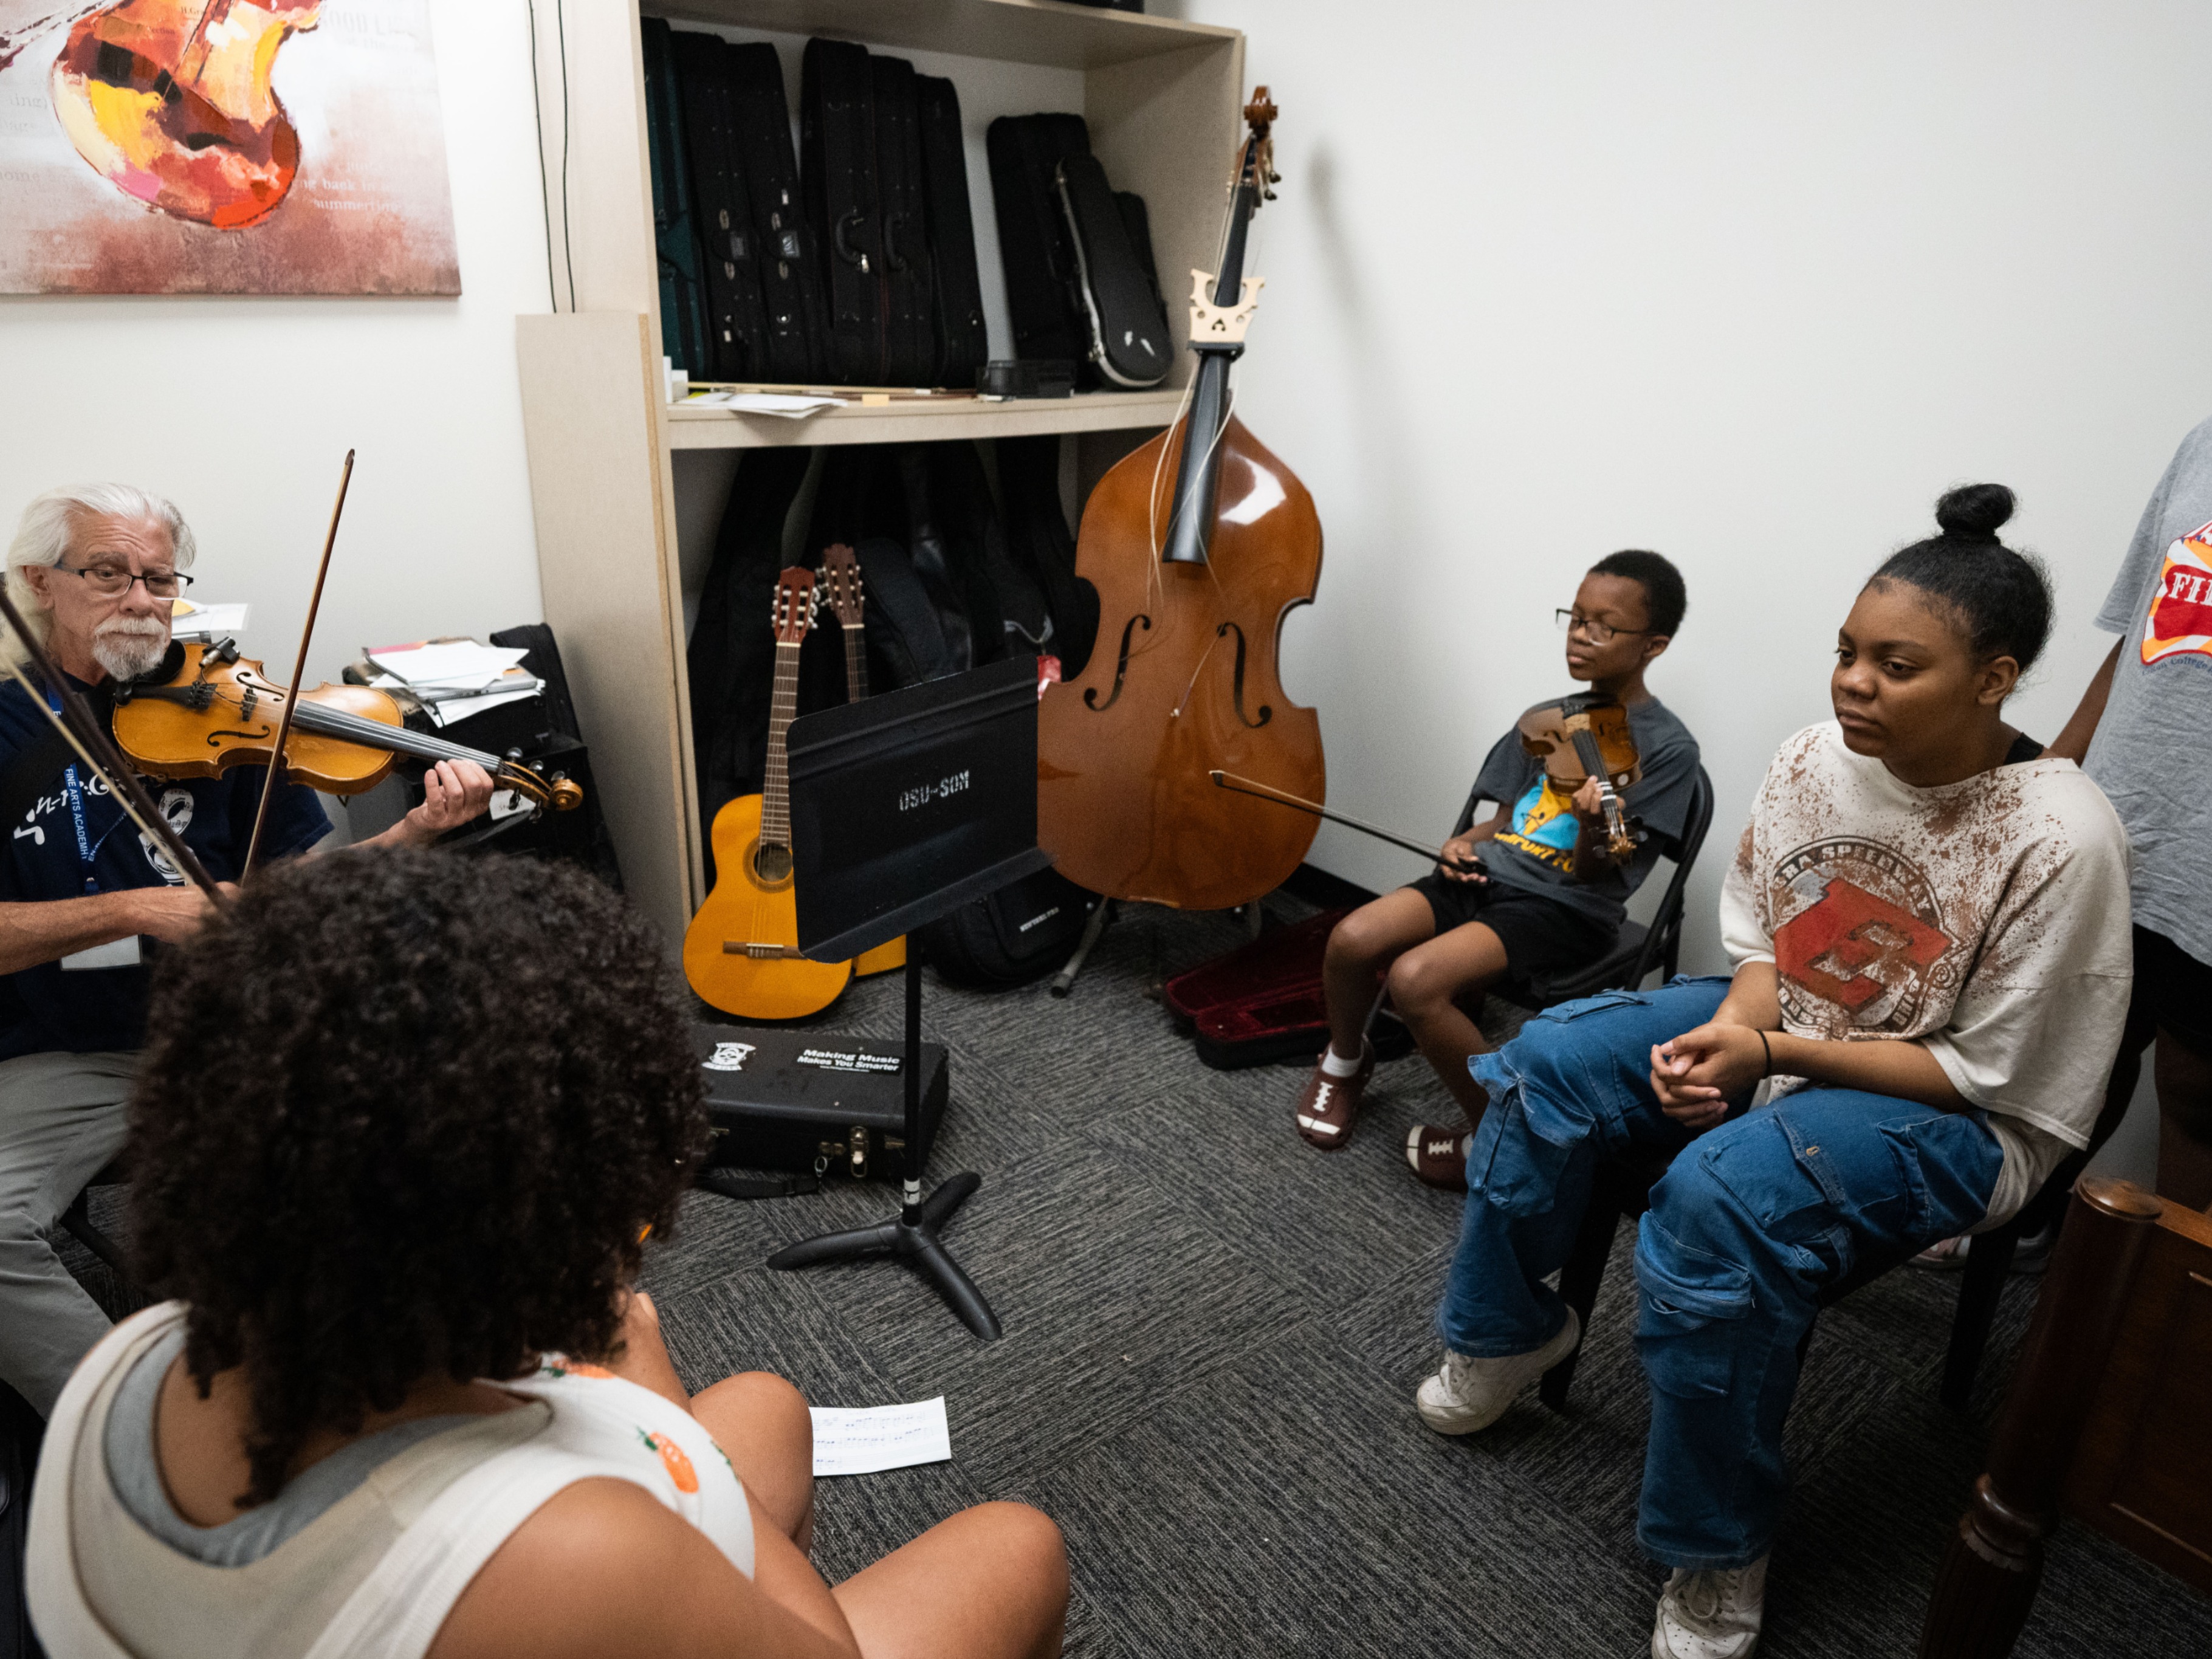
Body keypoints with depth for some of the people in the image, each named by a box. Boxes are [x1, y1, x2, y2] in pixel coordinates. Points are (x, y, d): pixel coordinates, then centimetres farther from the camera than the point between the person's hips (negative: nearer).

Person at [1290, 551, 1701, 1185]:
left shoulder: (1666, 746, -8)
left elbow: (1593, 872, -11)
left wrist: (1593, 824, -33)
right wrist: (1464, 843, -1)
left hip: (1565, 907, -6)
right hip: (1489, 875, 6)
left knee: (1415, 980, -28)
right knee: (1353, 938, -19)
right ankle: (1345, 1060, 13)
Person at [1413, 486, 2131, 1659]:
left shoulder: (2061, 841, -24)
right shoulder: (1815, 761, -8)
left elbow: (1985, 1072, -18)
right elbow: (1762, 941, 4)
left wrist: (1774, 1053, -25)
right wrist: (1732, 1028, -17)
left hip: (1964, 1117, -6)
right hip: (1782, 1030, 6)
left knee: (1720, 1192, -33)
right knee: (1551, 1060, -11)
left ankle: (1719, 1558, -11)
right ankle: (1507, 1330, 13)